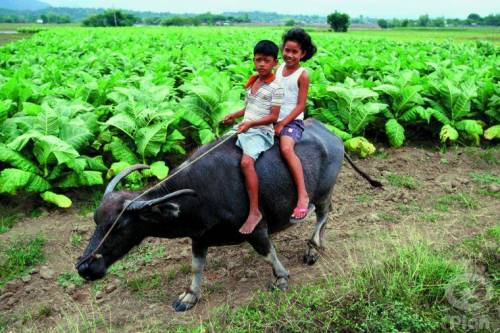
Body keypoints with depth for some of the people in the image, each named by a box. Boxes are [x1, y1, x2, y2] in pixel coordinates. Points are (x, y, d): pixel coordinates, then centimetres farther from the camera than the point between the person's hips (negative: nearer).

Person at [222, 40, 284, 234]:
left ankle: (255, 212, -27)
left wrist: (251, 123, -21)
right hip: (244, 129, 9)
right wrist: (235, 115, 9)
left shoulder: (275, 87, -7)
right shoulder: (252, 83, 15)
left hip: (261, 132, -8)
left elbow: (273, 116, -12)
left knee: (246, 162, -32)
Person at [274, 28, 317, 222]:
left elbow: (300, 106, -9)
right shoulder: (278, 68, 11)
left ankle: (303, 196, -31)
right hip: (274, 120, 7)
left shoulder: (302, 75, -6)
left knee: (286, 149, -32)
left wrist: (282, 124, -15)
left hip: (292, 121, -7)